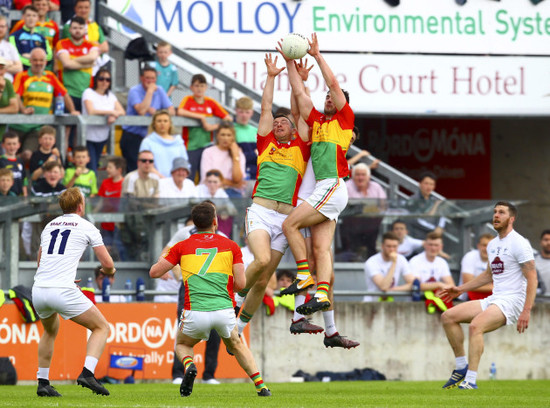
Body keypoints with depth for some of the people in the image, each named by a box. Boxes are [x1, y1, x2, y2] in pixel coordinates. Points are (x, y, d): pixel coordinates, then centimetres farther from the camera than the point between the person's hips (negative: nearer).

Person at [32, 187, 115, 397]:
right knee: (102, 327, 8)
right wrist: (109, 271, 27)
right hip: (63, 291, -6)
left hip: (39, 290, 6)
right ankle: (87, 373, -12)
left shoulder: (49, 226, 20)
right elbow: (108, 264, 3)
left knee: (50, 331, 32)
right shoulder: (86, 227, 5)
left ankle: (42, 382, 26)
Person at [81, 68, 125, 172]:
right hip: (88, 137, -6)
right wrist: (111, 112, -16)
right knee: (91, 168, -13)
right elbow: (91, 111, -22)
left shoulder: (110, 95, 10)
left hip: (102, 138, 6)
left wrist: (113, 116, -21)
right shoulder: (89, 93, -7)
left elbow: (122, 112, 3)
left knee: (95, 166, 11)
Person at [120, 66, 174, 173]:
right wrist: (150, 91, -17)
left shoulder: (159, 91, 7)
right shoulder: (134, 91, -7)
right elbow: (141, 111, -23)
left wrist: (156, 112, -16)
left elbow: (171, 111, 2)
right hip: (132, 137, -4)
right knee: (134, 170, -11)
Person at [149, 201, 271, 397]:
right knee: (236, 345, 30)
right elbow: (240, 283, 4)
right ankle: (261, 385, 14)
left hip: (195, 313, -1)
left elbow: (154, 272, 10)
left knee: (182, 345, 28)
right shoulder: (231, 246, 9)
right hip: (224, 311, 1)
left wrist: (162, 259, 33)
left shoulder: (182, 247, 9)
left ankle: (189, 366, -7)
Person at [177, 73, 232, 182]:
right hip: (190, 145, -3)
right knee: (188, 177, -8)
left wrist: (214, 127, -9)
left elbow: (228, 118, 7)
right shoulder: (188, 100, 4)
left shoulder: (211, 102, 10)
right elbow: (180, 112, -17)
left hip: (207, 145, 3)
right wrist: (201, 117, -15)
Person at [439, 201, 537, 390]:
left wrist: (526, 311, -22)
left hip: (512, 300, -9)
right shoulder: (492, 245, 16)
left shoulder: (519, 243, -9)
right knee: (448, 316, -1)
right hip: (493, 299, 9)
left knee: (476, 325, -32)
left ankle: (471, 380, -34)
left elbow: (532, 278, -14)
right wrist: (460, 289, 27)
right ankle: (462, 368, 3)